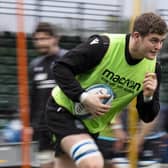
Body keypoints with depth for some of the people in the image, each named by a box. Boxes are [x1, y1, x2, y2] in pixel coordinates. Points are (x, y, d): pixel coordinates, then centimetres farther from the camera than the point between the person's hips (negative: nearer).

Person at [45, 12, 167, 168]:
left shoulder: (152, 67, -7)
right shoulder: (104, 45, -23)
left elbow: (147, 117, -2)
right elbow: (60, 67, -18)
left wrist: (148, 97, -23)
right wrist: (83, 97, -29)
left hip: (92, 125, 7)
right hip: (64, 108, -7)